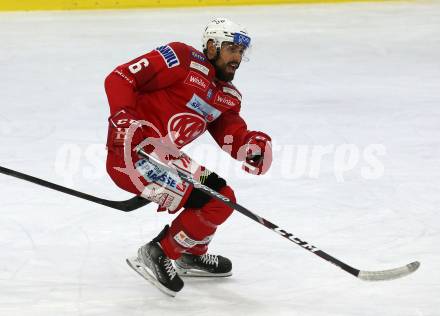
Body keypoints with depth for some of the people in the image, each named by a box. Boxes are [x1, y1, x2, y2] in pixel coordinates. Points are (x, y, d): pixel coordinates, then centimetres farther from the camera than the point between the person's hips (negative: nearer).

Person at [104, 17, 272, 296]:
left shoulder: (228, 96, 15)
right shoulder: (181, 59, -10)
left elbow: (233, 134, 2)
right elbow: (120, 78, -13)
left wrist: (254, 144, -20)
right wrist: (122, 118, -25)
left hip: (162, 156, 9)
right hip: (131, 151, -9)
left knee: (222, 197, 16)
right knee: (208, 201, -16)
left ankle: (191, 255, 34)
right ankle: (156, 255, -6)